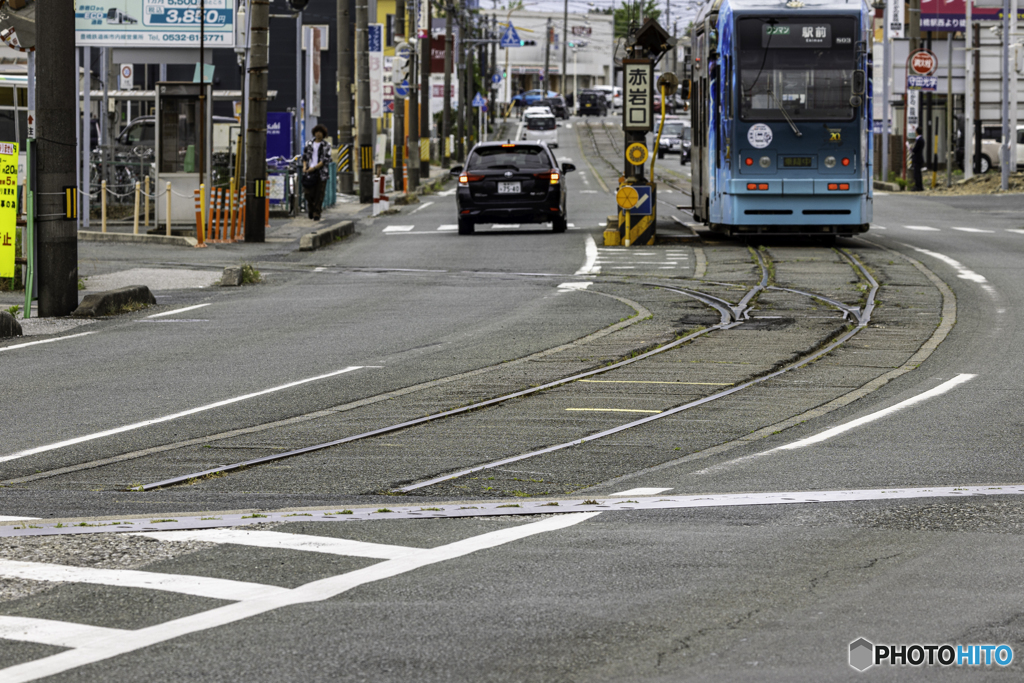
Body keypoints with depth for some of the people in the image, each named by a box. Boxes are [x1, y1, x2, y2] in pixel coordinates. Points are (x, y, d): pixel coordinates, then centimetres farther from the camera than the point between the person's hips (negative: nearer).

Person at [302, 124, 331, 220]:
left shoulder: (326, 145, 2)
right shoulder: (309, 144, 12)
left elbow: (326, 159, -6)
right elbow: (304, 156, 17)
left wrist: (314, 167, -14)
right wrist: (304, 166, -3)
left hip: (321, 172, -2)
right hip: (309, 172, 2)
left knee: (319, 194, -5)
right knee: (309, 193, -3)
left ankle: (316, 214, -1)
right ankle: (311, 213, 15)